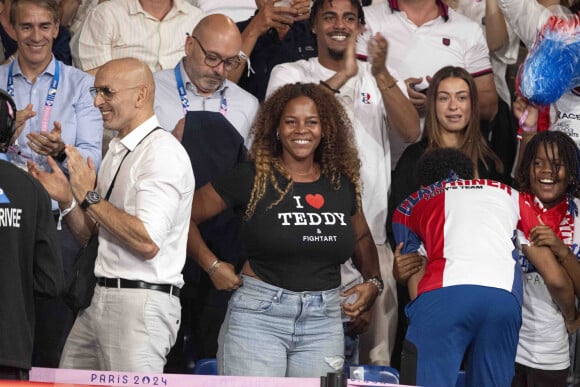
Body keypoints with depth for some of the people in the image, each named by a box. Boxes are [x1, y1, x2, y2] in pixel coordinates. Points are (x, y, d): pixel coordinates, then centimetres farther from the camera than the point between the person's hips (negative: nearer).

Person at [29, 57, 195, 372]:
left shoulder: (162, 153, -13)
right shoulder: (117, 151, 15)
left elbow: (148, 242, -23)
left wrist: (89, 196, -17)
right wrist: (66, 199, 1)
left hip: (141, 302, -9)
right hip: (101, 297, 9)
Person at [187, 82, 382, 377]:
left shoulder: (342, 184, 10)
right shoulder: (252, 178, -2)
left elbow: (361, 238, 27)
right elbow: (186, 216, 1)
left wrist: (373, 281, 11)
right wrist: (212, 266, -5)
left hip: (324, 321, 4)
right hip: (259, 316, -4)